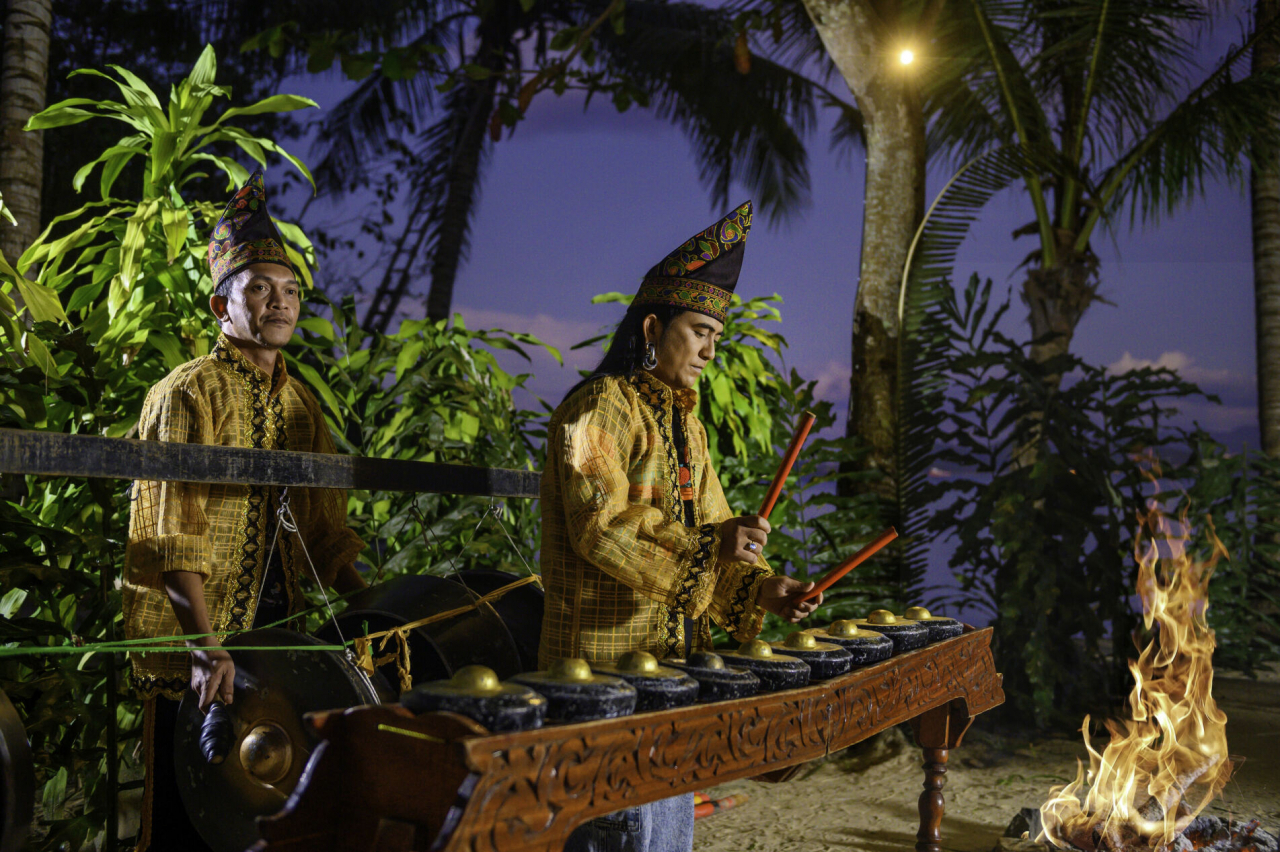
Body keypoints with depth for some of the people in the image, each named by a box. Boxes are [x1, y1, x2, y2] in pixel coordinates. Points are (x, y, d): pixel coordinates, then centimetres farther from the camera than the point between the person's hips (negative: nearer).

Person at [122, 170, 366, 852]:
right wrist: (204, 645, -26)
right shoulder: (187, 394, -9)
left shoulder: (300, 402, 12)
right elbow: (174, 532, -18)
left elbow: (324, 526, 13)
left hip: (279, 636, 6)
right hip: (193, 648, -6)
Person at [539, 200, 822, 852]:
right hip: (605, 662, -9)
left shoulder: (684, 422, 16)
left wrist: (758, 589, 0)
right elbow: (599, 527, -23)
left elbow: (705, 526, 16)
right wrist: (707, 544, -30)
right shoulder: (598, 410, -11)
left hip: (673, 658, 9)